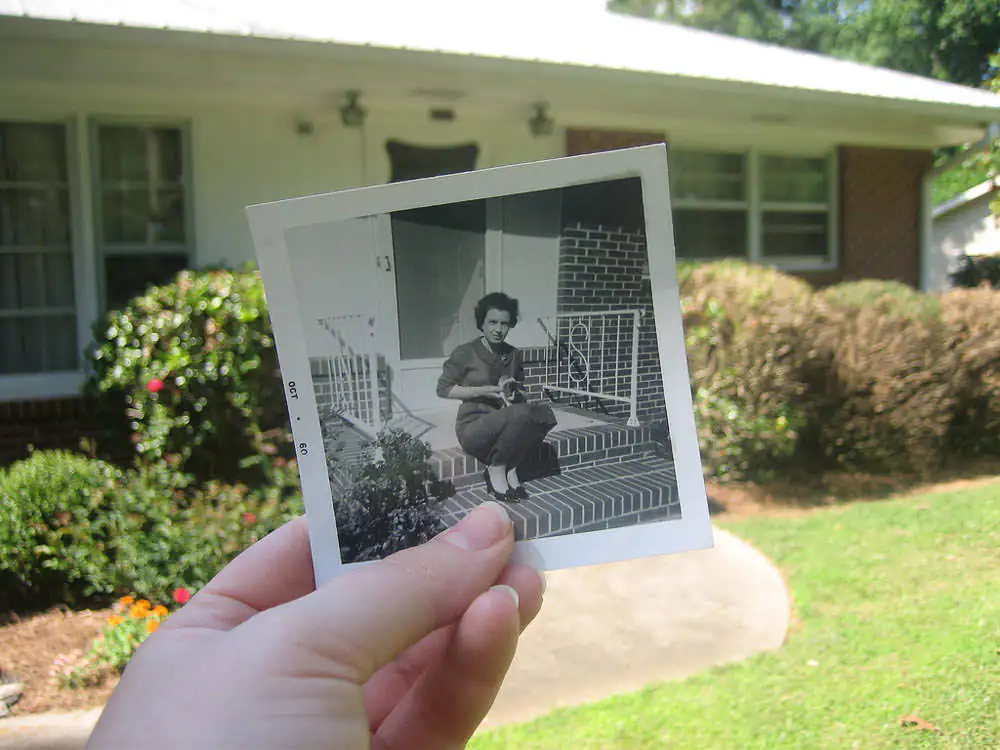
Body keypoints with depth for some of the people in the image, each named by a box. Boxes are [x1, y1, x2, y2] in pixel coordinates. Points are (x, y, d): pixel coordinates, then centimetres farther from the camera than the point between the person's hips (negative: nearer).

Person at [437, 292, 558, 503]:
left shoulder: (513, 355, 10)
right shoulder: (465, 353, -6)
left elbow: (520, 393, 23)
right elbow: (443, 388, -6)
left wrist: (515, 394, -2)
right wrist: (482, 391, -16)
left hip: (504, 427, 6)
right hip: (473, 428, -6)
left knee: (544, 413, -23)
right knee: (522, 413, -33)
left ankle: (510, 468, -11)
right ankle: (496, 470, -14)